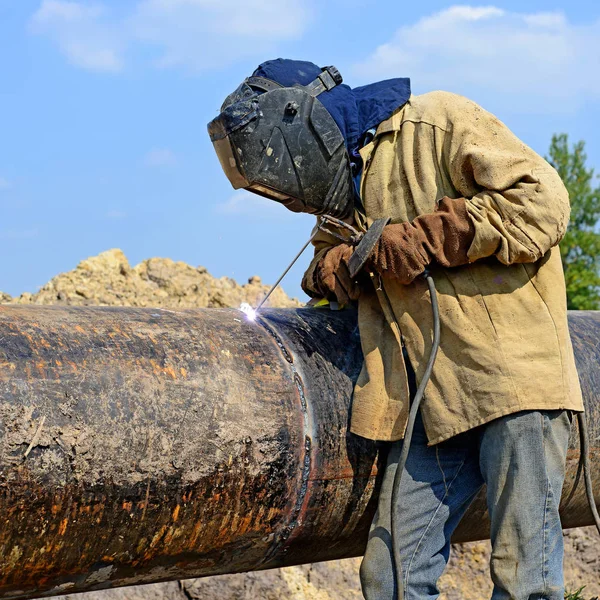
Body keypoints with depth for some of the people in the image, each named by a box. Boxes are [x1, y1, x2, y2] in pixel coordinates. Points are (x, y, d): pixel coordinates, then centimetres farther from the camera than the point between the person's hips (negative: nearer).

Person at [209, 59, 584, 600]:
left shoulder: (440, 123, -4)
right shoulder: (345, 184, 19)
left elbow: (541, 199, -12)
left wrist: (426, 237, -15)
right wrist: (331, 264, 4)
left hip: (514, 377, -7)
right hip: (431, 400, 7)